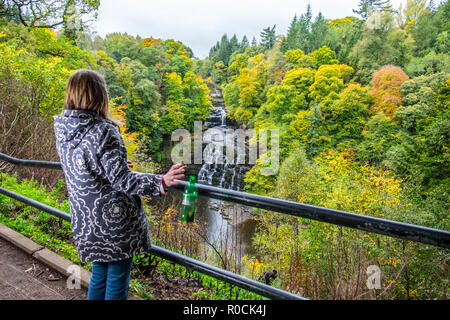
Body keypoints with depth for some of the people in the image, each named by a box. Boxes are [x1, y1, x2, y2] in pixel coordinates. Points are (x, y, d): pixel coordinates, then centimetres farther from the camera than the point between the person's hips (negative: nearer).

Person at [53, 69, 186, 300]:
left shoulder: (62, 130, 2)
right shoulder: (102, 131, -22)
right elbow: (121, 179, -24)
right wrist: (161, 182, -32)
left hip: (85, 223, 7)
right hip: (114, 222, -7)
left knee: (99, 275, 25)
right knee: (117, 282, 12)